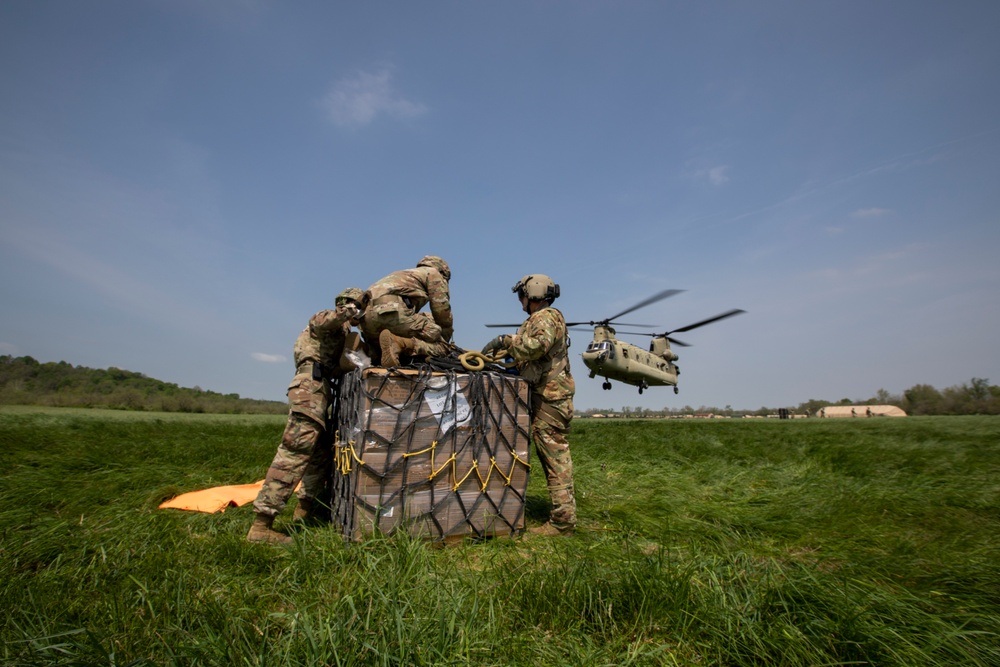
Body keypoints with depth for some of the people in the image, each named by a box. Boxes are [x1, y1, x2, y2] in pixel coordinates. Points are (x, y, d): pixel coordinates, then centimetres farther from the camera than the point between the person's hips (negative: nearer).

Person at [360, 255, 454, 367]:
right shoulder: (433, 273, 20)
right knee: (440, 346, -7)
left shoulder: (404, 275, 42)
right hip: (393, 310, -8)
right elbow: (441, 308, 10)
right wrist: (446, 338, 22)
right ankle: (399, 343, -31)